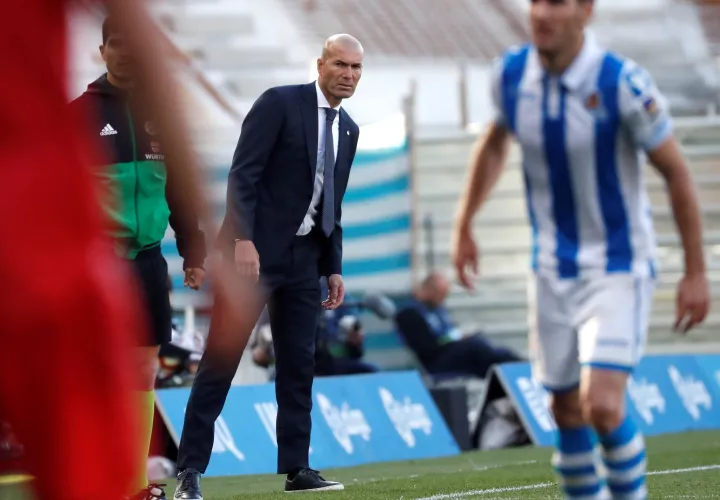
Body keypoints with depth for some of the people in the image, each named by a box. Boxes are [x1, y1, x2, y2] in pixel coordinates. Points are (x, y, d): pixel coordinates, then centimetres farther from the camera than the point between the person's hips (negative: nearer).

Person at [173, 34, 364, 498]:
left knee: (299, 365, 5)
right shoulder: (279, 103, -8)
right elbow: (242, 175, -13)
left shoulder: (349, 129, 13)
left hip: (304, 259, 7)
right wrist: (243, 240, -22)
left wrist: (334, 268, 14)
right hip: (256, 251, -7)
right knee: (221, 359, -7)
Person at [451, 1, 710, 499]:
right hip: (553, 270, 5)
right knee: (567, 411, 8)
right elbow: (495, 143, 17)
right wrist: (464, 225, 19)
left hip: (619, 269, -5)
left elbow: (676, 172, -11)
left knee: (603, 406, -18)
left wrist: (696, 272, -9)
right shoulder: (512, 74, -5)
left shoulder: (623, 83, -21)